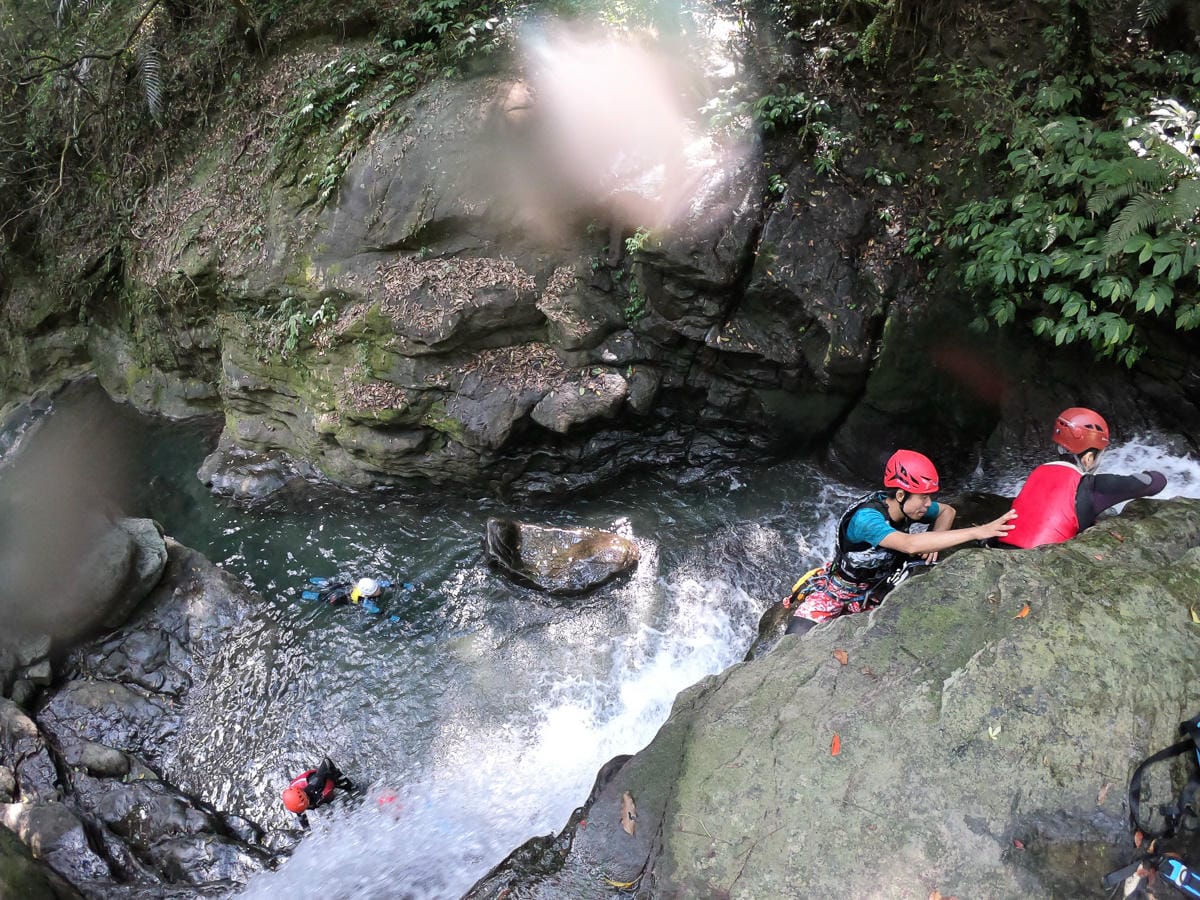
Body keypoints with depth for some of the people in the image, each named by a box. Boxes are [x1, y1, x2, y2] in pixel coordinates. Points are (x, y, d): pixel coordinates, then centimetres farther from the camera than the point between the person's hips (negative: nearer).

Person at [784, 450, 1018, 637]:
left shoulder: (908, 507, -12)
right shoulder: (866, 517, -34)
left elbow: (947, 510, 8)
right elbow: (910, 544, -50)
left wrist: (934, 541, -15)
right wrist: (977, 532, -52)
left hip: (872, 594, 7)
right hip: (834, 591, -7)